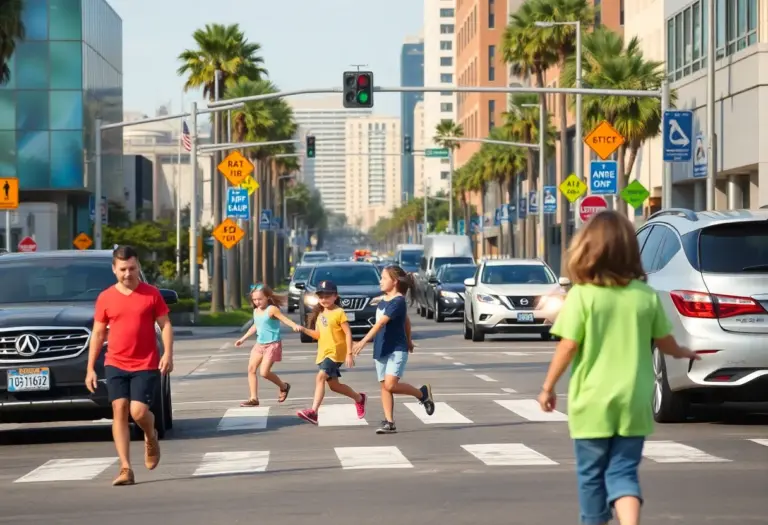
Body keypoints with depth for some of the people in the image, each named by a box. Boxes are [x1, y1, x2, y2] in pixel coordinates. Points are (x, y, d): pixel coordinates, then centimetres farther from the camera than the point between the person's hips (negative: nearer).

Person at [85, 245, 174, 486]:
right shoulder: (105, 298, 5)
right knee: (119, 411, -6)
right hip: (115, 365, 2)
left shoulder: (151, 294, 1)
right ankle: (126, 468, -5)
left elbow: (165, 325, 3)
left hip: (146, 365, -2)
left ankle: (151, 438, 25)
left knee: (138, 412, -11)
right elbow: (98, 334, 9)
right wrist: (90, 368, 5)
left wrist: (168, 353, -12)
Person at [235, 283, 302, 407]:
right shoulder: (256, 311, 10)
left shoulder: (272, 309, -14)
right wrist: (243, 339, 33)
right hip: (259, 344, 8)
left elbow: (284, 319, -28)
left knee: (264, 372, -14)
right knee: (251, 369, 0)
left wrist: (294, 325, -49)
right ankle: (253, 398, 4)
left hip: (272, 344, -8)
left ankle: (283, 387, 12)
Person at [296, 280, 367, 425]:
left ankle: (313, 411, -31)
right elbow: (318, 335, 15)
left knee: (320, 377, -24)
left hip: (336, 352, -8)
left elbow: (348, 333, -13)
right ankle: (359, 399, 36)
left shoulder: (339, 312, -10)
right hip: (323, 353, 9)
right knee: (334, 385, 13)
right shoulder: (320, 314, 13)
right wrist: (304, 329, -2)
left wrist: (349, 354, -18)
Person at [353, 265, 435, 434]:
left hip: (396, 350, -9)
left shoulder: (398, 301, -17)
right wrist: (408, 340, 37)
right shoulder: (383, 301, 10)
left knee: (391, 385, -19)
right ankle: (389, 422, 5)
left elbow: (381, 323, -27)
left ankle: (423, 393, 5)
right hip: (381, 350, 9)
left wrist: (364, 341, -35)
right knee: (384, 386, 4)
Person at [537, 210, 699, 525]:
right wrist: (682, 353, 33)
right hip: (634, 401, 2)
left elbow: (568, 347, -10)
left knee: (592, 474, 13)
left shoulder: (582, 295, -10)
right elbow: (664, 342, 10)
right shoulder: (646, 295, 0)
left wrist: (548, 387, 3)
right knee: (623, 471, 7)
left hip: (592, 401, -2)